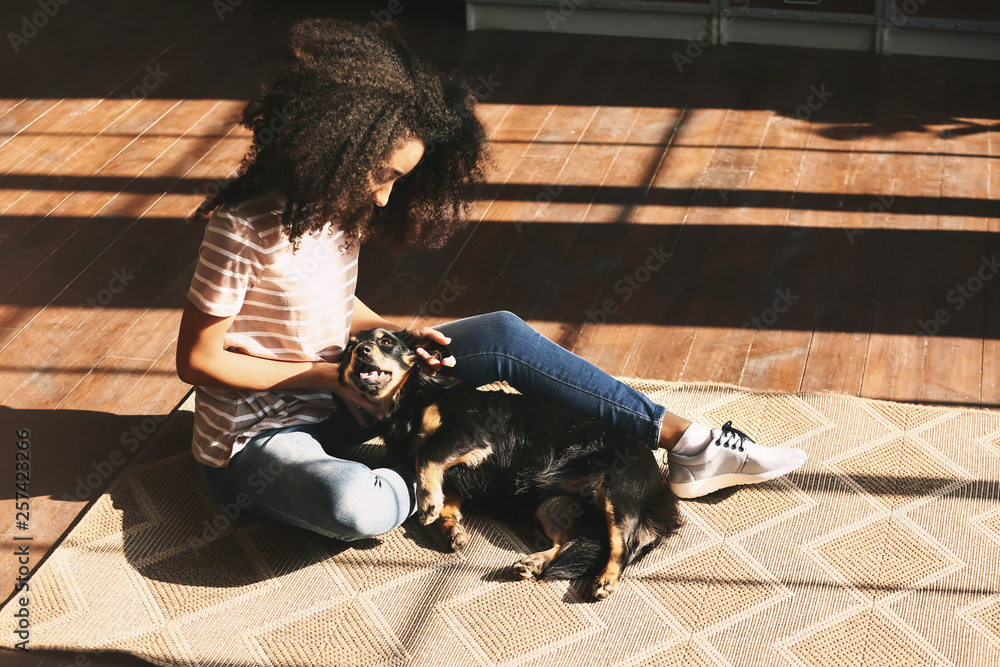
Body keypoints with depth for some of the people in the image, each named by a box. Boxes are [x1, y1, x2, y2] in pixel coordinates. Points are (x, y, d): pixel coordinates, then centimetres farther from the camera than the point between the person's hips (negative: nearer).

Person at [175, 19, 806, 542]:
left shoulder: (335, 208, -2)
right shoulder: (249, 229, -25)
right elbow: (199, 360, -18)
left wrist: (394, 336, -6)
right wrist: (328, 373, -19)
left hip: (334, 397, 7)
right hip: (257, 435, -7)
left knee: (504, 336, -7)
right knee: (357, 507, -43)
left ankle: (688, 445, -4)